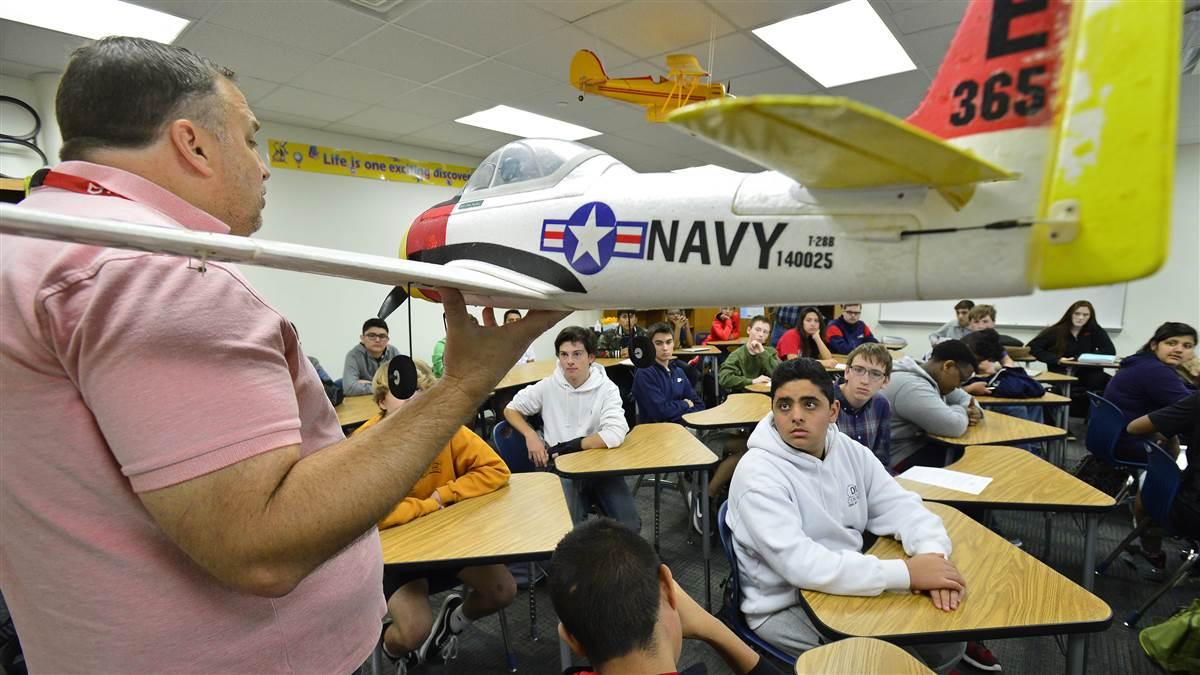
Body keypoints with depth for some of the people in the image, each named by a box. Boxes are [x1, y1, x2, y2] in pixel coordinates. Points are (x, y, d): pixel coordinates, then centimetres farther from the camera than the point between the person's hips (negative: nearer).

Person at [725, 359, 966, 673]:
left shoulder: (850, 451, -3)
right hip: (785, 607, -6)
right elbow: (800, 565, -32)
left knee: (948, 634, 3)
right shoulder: (758, 473, -25)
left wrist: (933, 554, -22)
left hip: (850, 586, 7)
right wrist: (906, 572, -31)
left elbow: (900, 506, 0)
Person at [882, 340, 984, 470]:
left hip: (919, 444, 10)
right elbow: (954, 426, -32)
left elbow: (964, 398, 20)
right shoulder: (912, 387, -26)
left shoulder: (929, 377, 6)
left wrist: (974, 411, -3)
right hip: (902, 458, -10)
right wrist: (962, 411, -9)